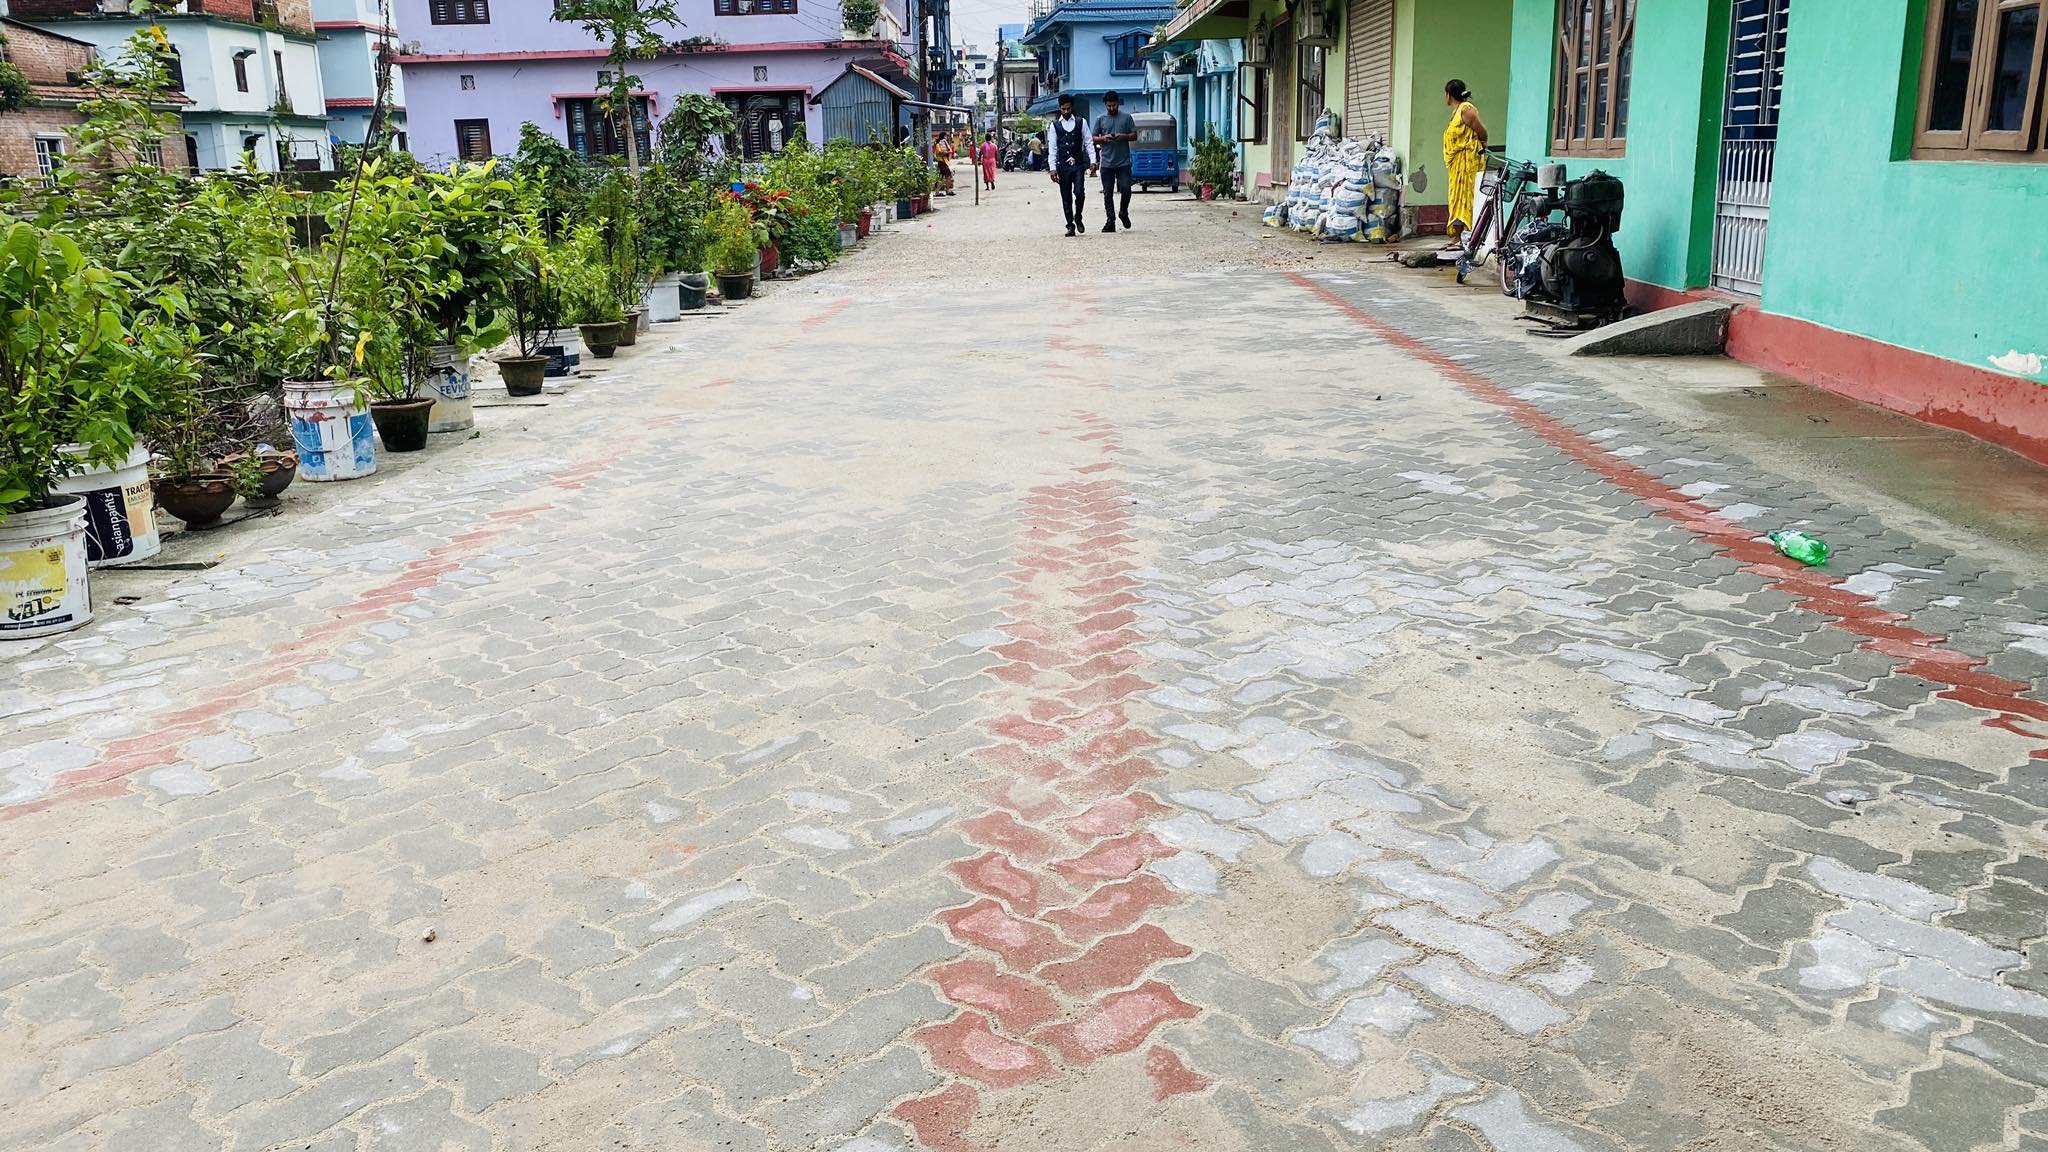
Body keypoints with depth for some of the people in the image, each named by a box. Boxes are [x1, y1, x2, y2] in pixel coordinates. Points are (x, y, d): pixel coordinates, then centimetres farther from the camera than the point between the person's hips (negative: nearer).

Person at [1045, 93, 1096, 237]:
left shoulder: (1081, 122, 7)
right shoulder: (1054, 125, 7)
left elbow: (1089, 143, 7)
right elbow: (1052, 148, 4)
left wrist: (1092, 161, -3)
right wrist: (1053, 168, -3)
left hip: (1078, 165, -1)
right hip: (1063, 166, 1)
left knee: (1079, 192, -15)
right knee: (1066, 197, 2)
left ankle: (1078, 217, 10)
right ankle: (1070, 225, 11)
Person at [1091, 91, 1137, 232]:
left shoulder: (1126, 117, 6)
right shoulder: (1100, 119, 7)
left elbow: (1134, 135, 6)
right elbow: (1093, 138, 8)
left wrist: (1123, 137, -12)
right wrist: (1103, 138, -12)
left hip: (1124, 162, -1)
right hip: (1107, 162, 1)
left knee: (1126, 189, -7)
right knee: (1108, 194, 2)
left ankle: (1123, 212, 19)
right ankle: (1110, 221, 7)